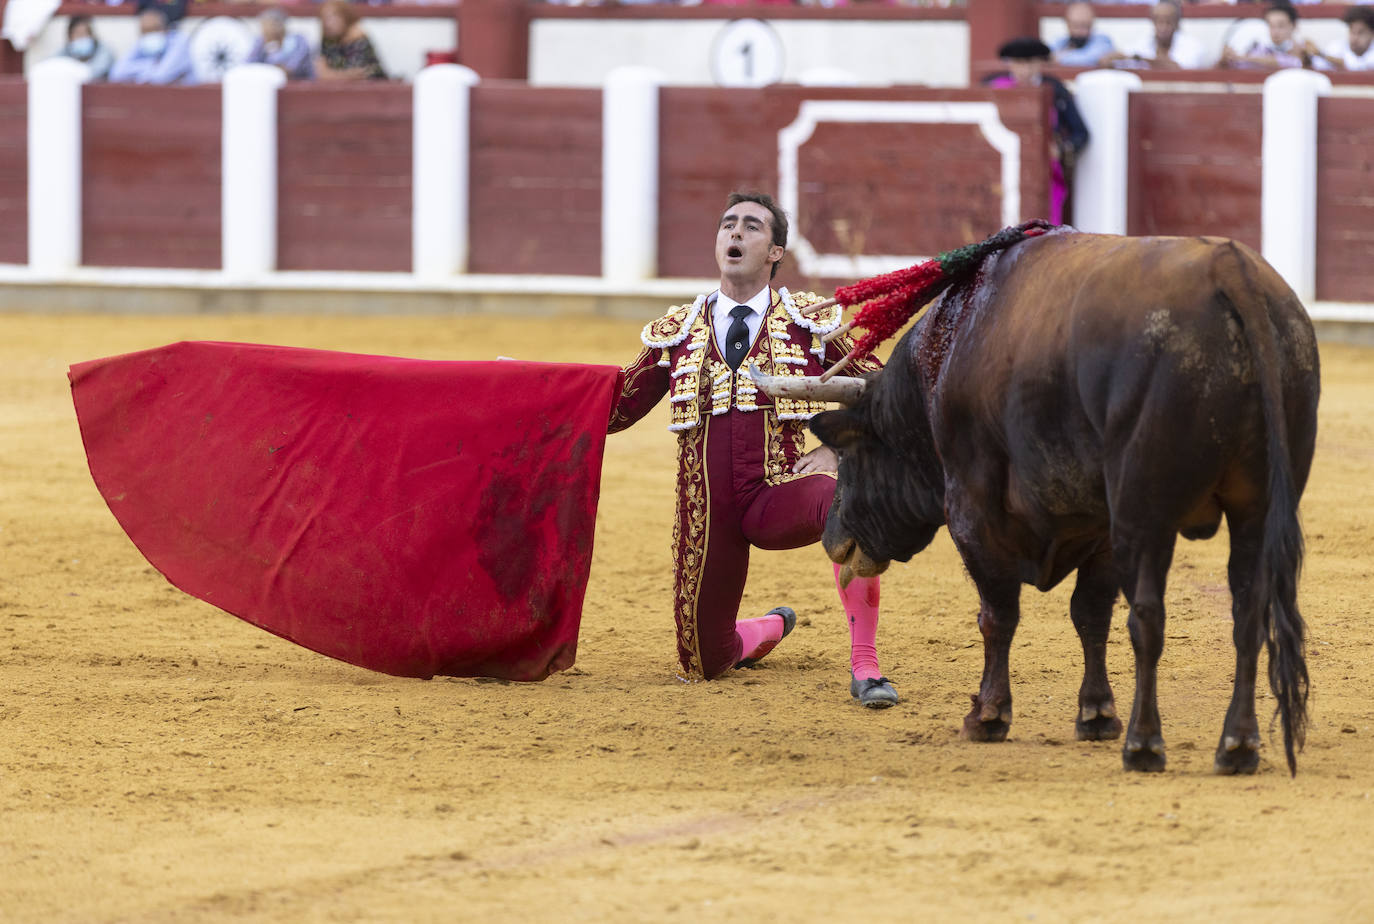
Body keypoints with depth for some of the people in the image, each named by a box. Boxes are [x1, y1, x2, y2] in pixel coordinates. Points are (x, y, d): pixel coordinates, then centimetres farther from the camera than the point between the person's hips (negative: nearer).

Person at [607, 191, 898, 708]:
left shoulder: (809, 325, 7)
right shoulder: (678, 333, 12)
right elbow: (614, 410, 15)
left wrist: (839, 450, -10)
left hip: (778, 497, -3)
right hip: (705, 517, 3)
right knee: (705, 665, 4)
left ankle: (864, 667, -34)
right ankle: (771, 628, 43)